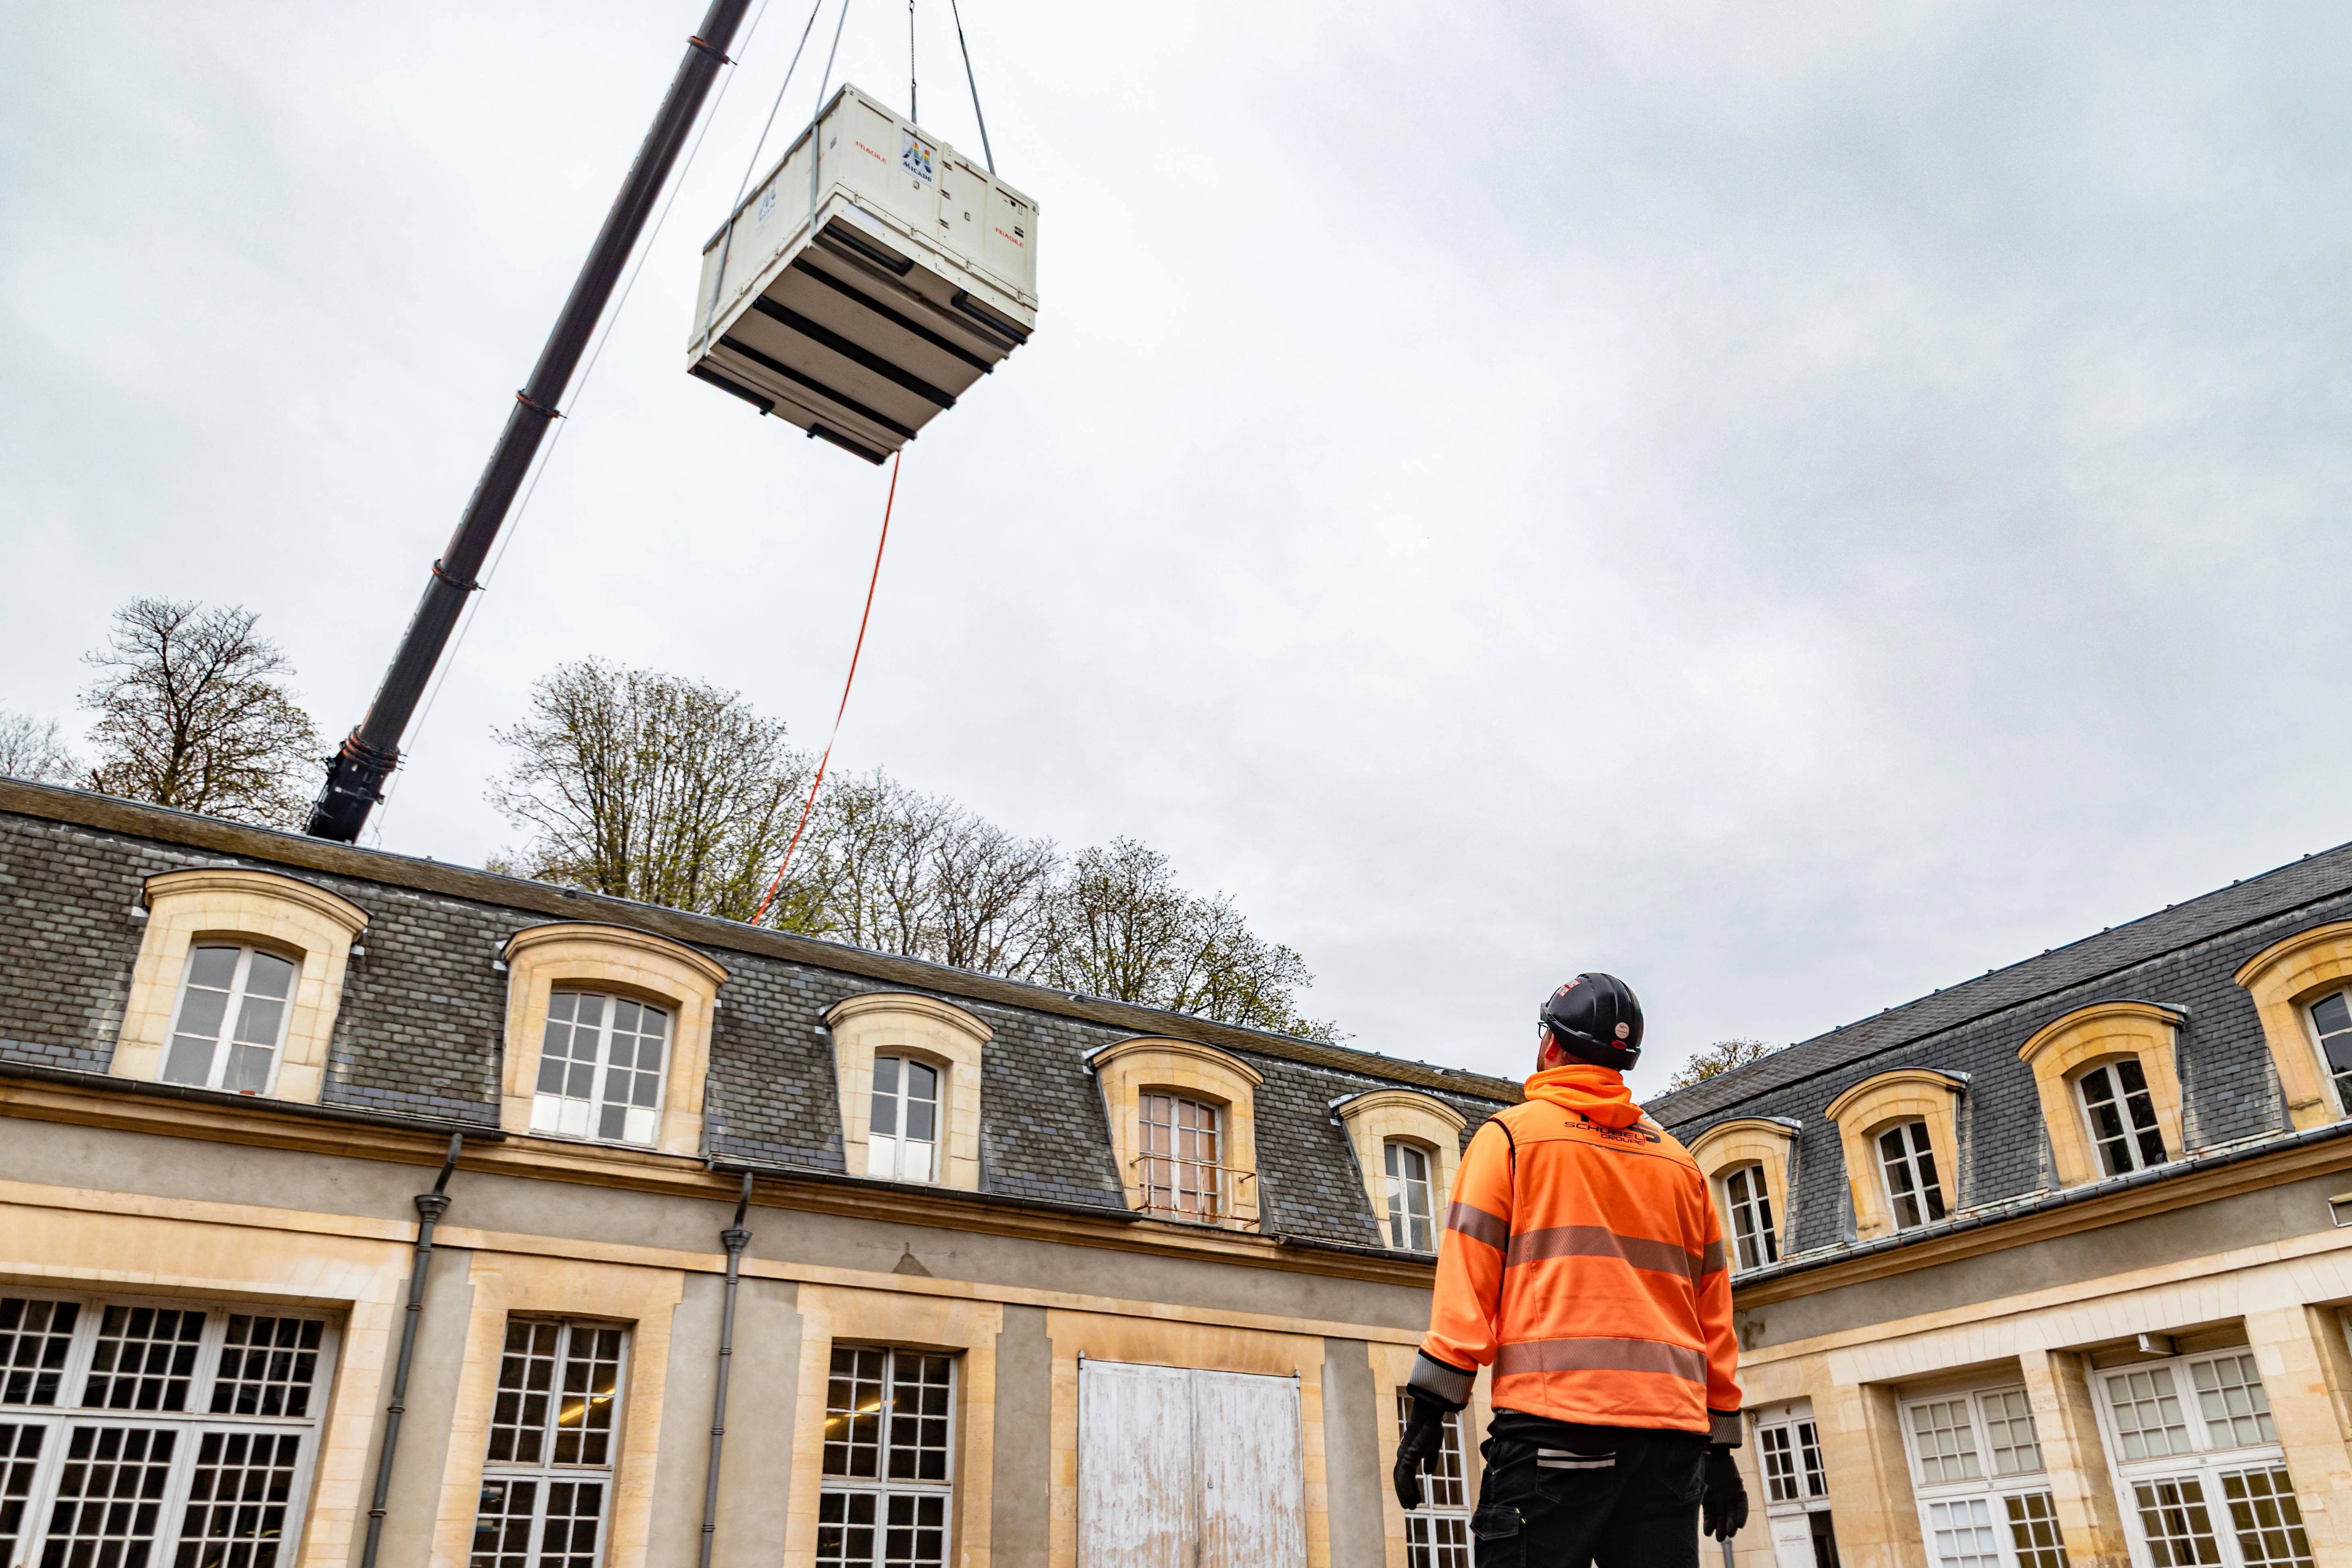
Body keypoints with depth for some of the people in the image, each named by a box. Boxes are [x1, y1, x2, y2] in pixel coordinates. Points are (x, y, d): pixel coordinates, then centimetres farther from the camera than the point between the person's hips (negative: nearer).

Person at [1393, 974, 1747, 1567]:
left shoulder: (1511, 1133, 5)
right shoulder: (1680, 1162, 18)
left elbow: (1467, 1278, -3)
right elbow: (1714, 1313, 16)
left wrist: (1430, 1407, -3)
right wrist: (1720, 1445, 20)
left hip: (1554, 1416, -5)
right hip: (1672, 1429, 5)